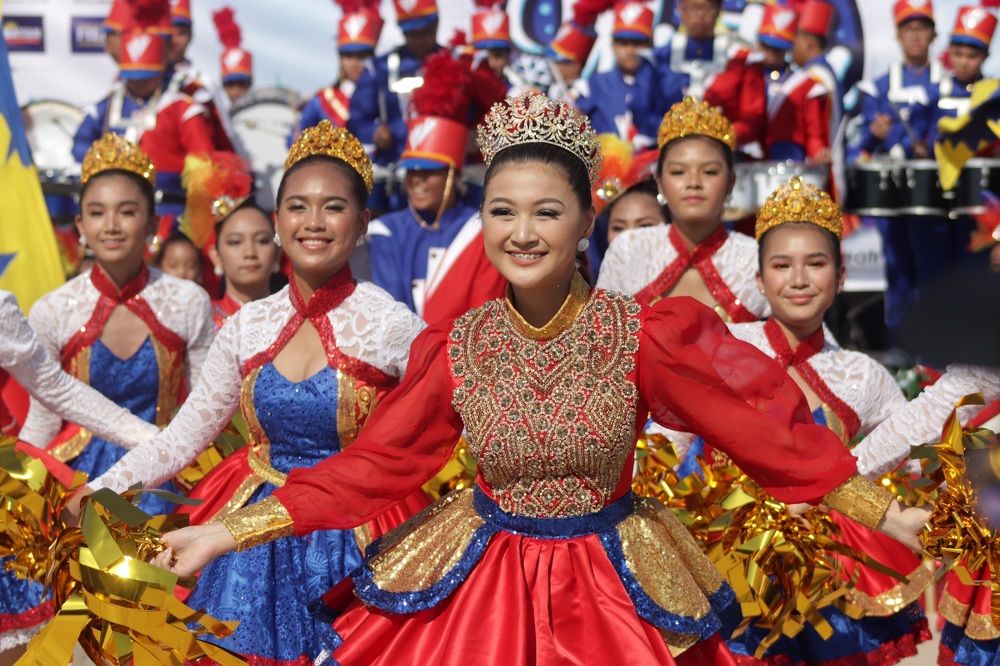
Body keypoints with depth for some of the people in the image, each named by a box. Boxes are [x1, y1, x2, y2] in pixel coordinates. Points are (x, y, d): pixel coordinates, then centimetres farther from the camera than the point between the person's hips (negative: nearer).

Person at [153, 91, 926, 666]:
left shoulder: (643, 333, -13)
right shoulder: (456, 346, -6)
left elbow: (762, 423, -10)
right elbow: (374, 463, -3)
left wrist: (885, 512, -11)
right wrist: (231, 531, -7)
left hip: (614, 587, -1)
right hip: (480, 582, 2)